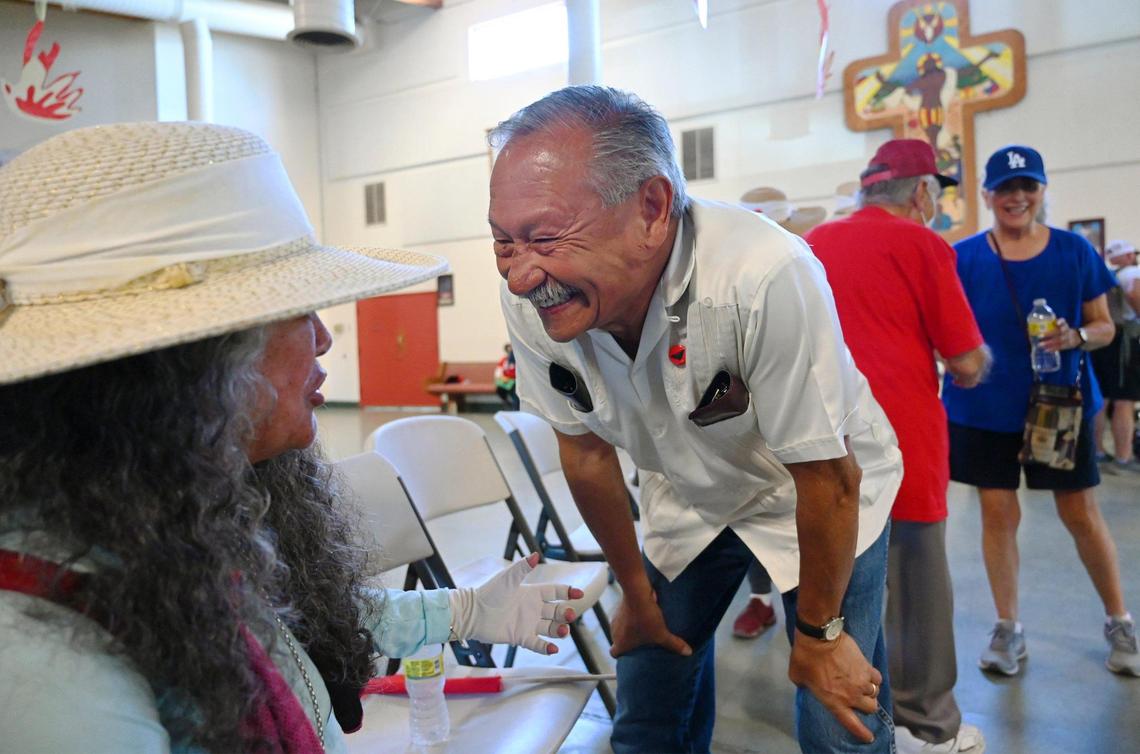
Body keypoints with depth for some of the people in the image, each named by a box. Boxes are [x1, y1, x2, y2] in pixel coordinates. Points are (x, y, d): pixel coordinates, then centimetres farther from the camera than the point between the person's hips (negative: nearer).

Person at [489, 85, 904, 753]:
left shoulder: (763, 278, -40)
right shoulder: (529, 302, -24)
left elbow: (828, 477, -26)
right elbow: (587, 448, -7)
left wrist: (819, 632, -11)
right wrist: (636, 591, 5)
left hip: (819, 496, -3)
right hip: (689, 503, 4)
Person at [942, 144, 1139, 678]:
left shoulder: (1074, 251, 0)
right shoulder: (963, 258, -3)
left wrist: (1076, 337, -16)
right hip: (985, 408, 0)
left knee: (1081, 514, 7)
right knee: (998, 514, 5)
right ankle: (1007, 628, 21)